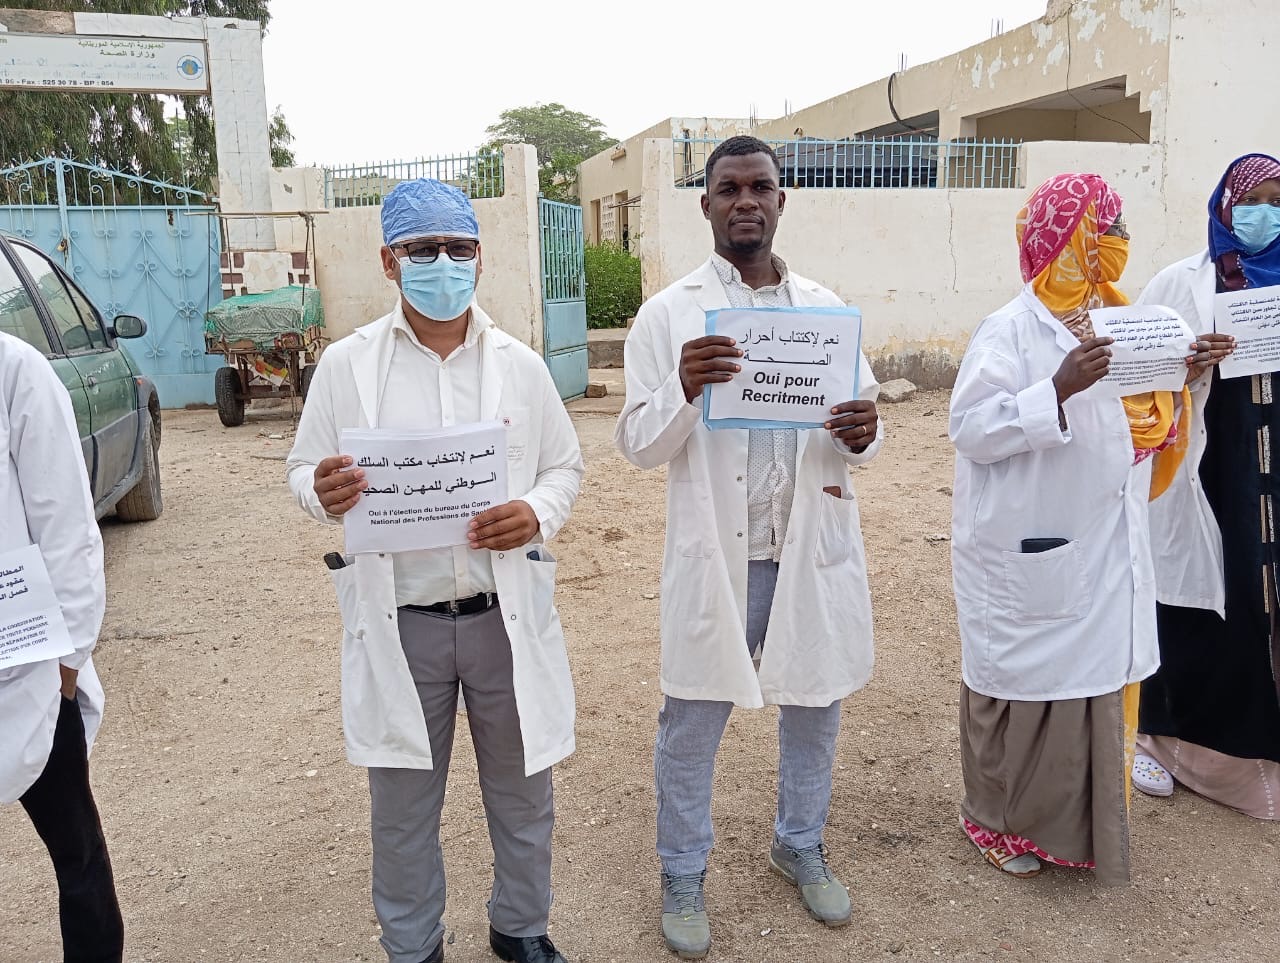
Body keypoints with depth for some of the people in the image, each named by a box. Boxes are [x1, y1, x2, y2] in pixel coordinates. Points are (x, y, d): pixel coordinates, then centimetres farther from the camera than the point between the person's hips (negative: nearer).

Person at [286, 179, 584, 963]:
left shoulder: (520, 364, 1)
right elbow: (305, 467, 3)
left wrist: (538, 514, -15)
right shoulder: (347, 364, -2)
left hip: (505, 614, 1)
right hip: (399, 621, -1)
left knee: (521, 790, 17)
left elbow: (566, 465, 7)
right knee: (403, 805, 15)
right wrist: (324, 493, -21)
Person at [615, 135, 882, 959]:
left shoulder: (826, 308, 5)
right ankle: (684, 877, 30)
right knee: (692, 723, 8)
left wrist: (862, 434, -17)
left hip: (814, 545, 3)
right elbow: (638, 445, -5)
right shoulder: (669, 314, -3)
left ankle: (802, 847, 42)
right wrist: (684, 391, -26)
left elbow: (865, 434, 8)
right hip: (714, 551, -3)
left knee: (814, 706, 17)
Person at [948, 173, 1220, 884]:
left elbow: (1137, 422, 19)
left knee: (1101, 677, 13)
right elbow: (970, 429, -21)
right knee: (1026, 683, 5)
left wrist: (1181, 382, 2)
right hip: (1034, 553, -7)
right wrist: (1058, 389, -29)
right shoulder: (1012, 332, -14)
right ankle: (1001, 822, 26)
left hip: (1107, 548, 7)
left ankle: (1079, 821, 32)